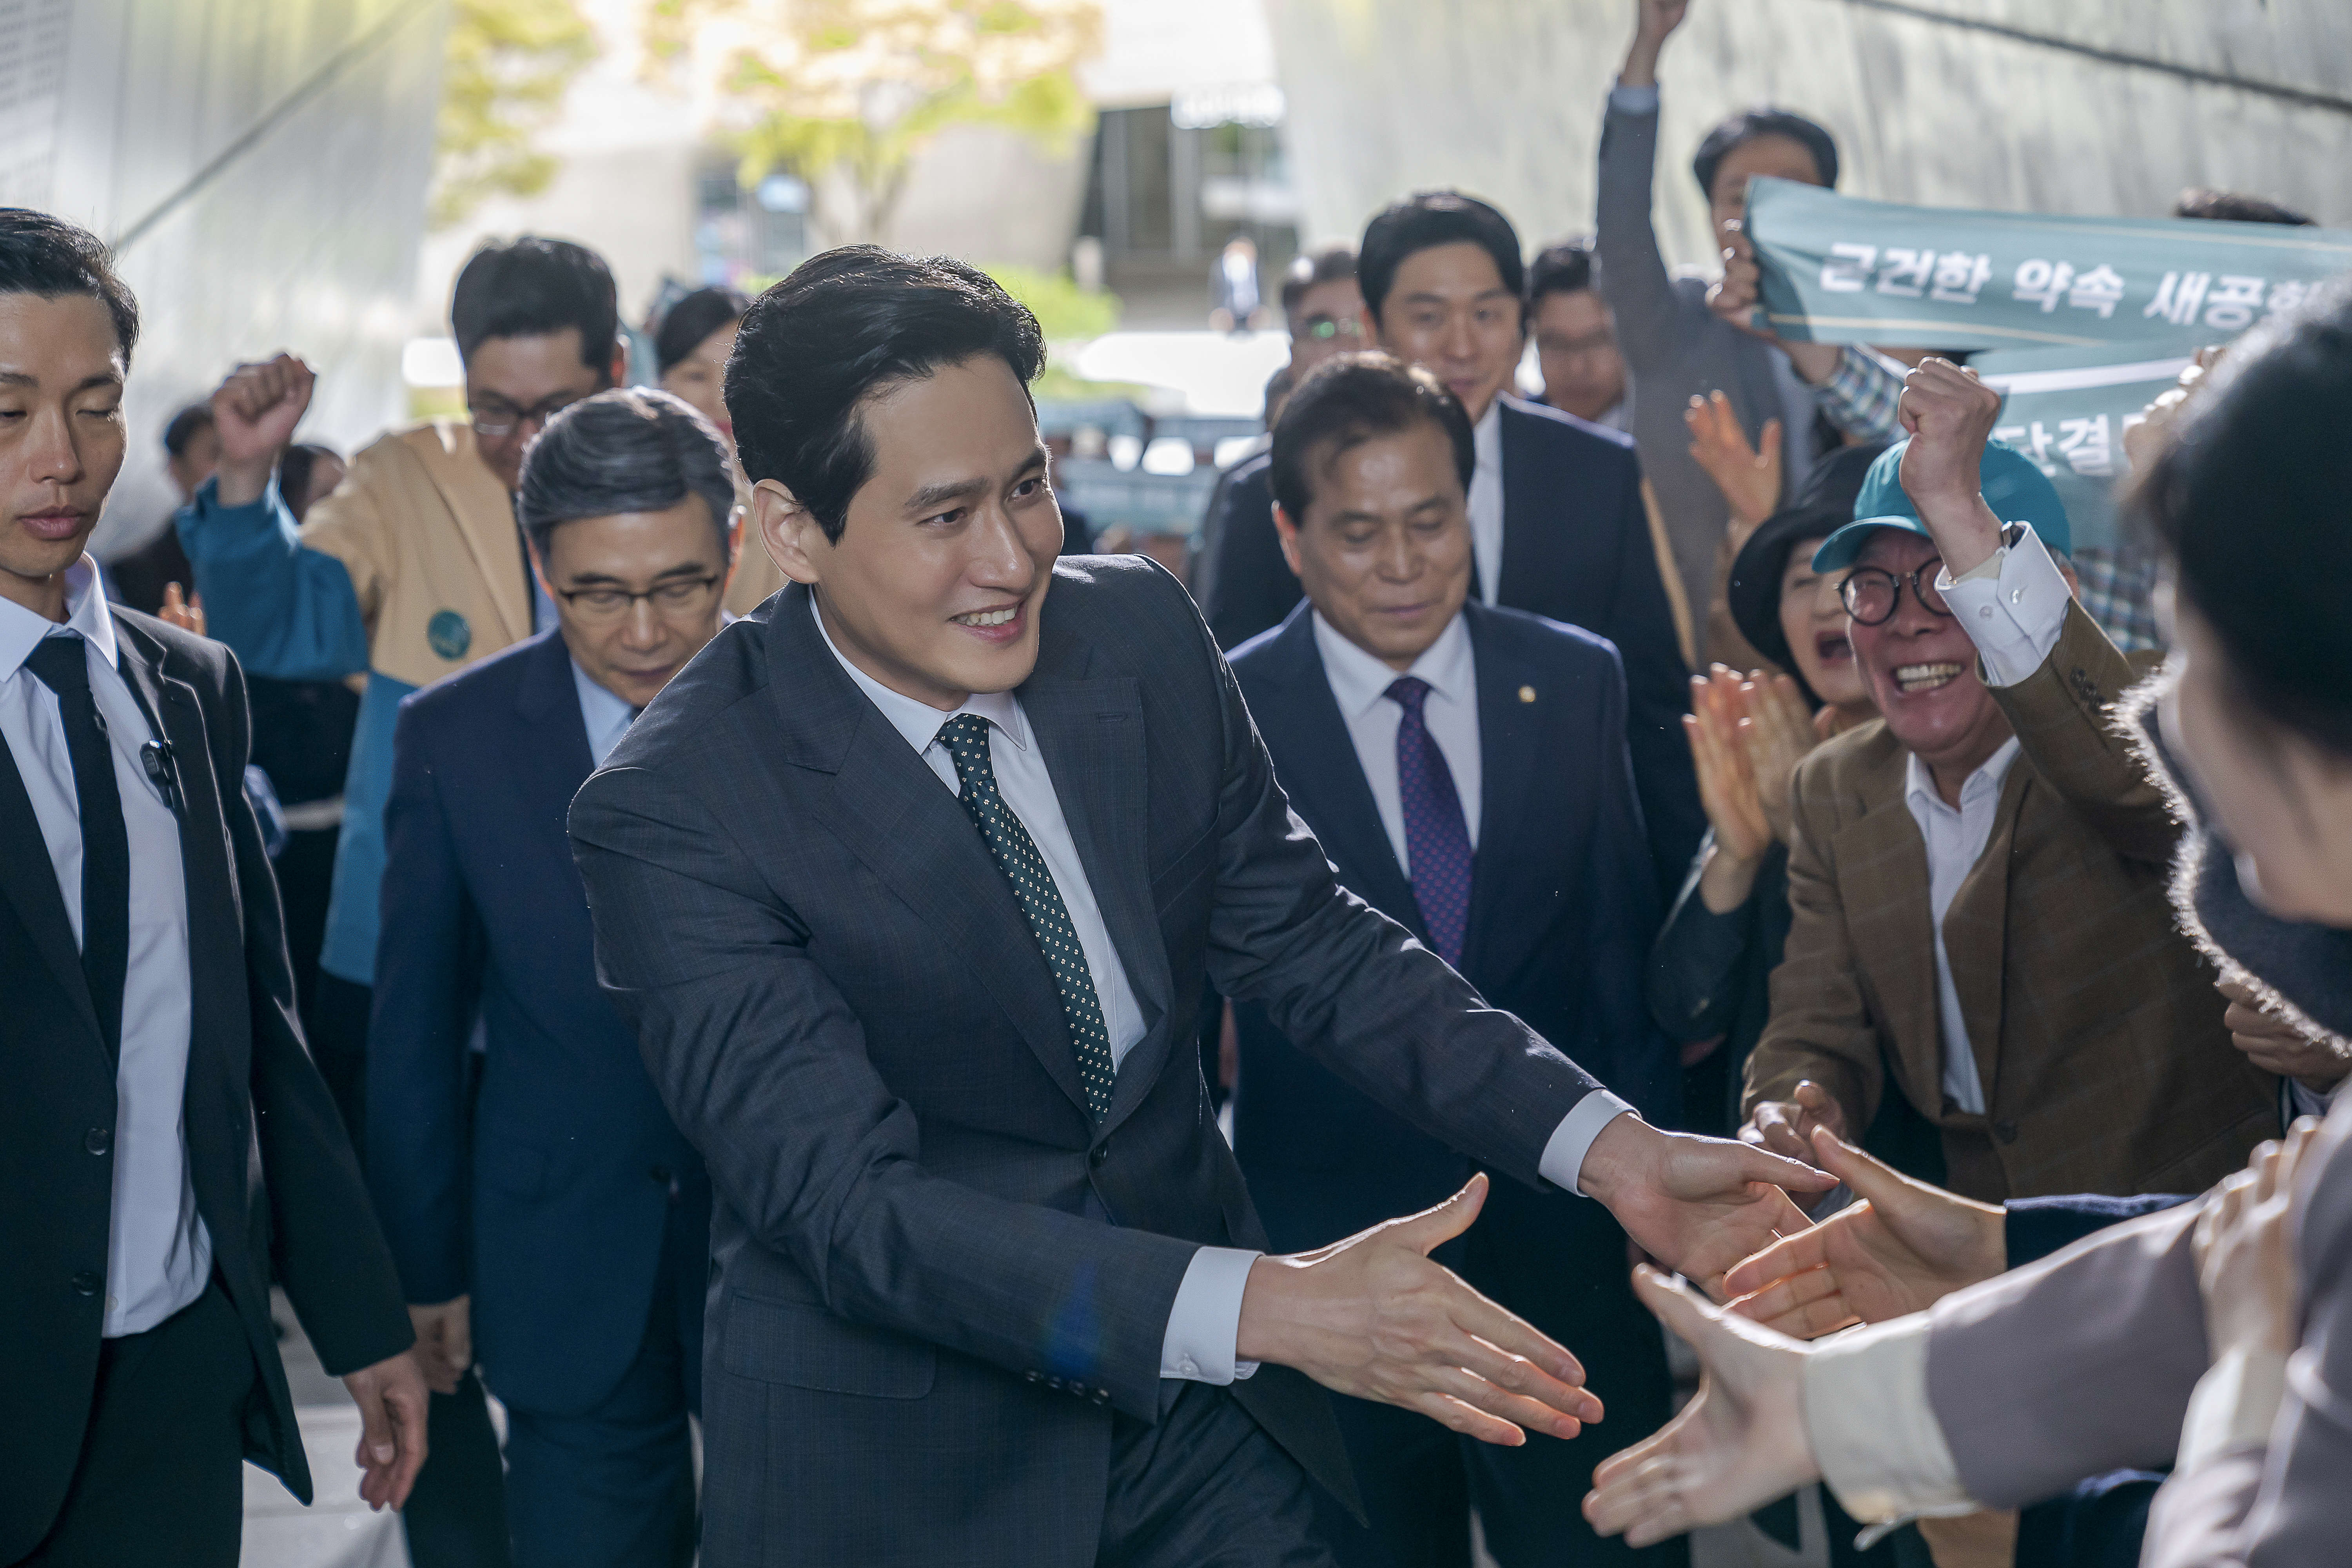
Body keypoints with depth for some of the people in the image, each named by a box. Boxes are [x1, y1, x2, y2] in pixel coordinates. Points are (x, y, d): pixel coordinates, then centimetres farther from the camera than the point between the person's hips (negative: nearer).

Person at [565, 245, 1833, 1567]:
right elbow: (849, 1203, -27)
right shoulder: (673, 812, -21)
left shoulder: (1145, 632, -5)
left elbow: (1306, 939, 2)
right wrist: (1266, 1306, -37)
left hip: (1197, 1407, 5)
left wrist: (1612, 1147, -11)